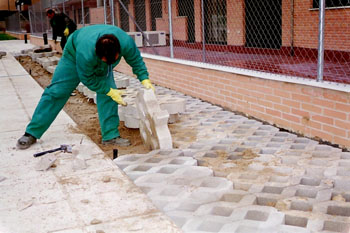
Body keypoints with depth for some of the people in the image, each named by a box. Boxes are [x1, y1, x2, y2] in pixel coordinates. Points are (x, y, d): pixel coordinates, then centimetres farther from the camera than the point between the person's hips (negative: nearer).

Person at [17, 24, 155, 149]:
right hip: (74, 55, -3)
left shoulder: (126, 42, -38)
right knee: (56, 92, -5)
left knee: (107, 96, -14)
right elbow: (88, 79, -29)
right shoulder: (86, 53, -47)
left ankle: (110, 136, -4)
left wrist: (145, 80, -26)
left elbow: (136, 61, -16)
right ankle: (31, 133, 3)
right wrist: (110, 91, -29)